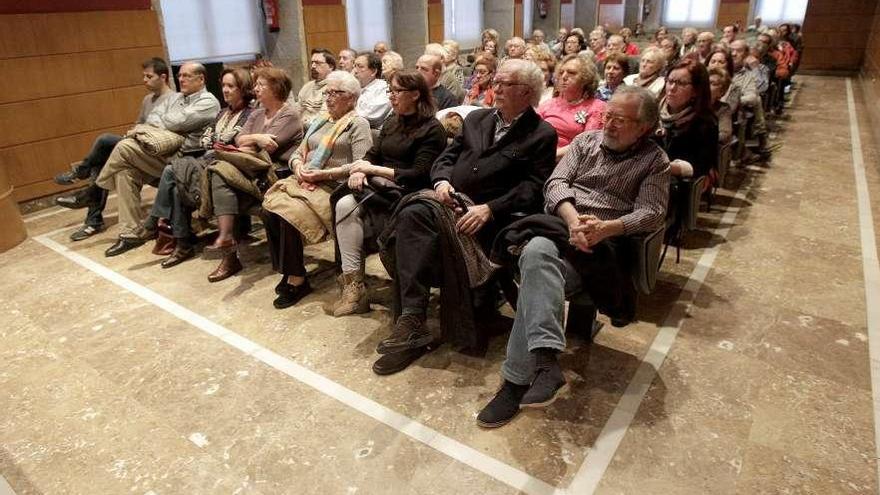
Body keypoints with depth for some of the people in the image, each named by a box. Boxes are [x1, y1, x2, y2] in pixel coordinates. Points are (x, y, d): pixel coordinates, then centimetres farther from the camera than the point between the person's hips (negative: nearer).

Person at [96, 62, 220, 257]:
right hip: (162, 150, 8)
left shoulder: (208, 102, 0)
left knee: (124, 147, -22)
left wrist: (158, 123, 5)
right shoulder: (174, 97, 26)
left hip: (181, 155, -8)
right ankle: (132, 232, -12)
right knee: (125, 170, -16)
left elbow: (179, 121, -13)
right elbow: (152, 118, 14)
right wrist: (166, 127, -7)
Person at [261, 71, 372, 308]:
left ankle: (296, 280, -13)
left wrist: (324, 174, -16)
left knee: (289, 214, -29)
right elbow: (297, 153, 24)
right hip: (304, 181, 7)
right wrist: (298, 167, -1)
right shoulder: (320, 121, 26)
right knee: (270, 209, -20)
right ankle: (287, 271, -7)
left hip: (333, 187, -7)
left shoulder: (358, 124, 2)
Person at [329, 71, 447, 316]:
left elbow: (419, 174, -13)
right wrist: (360, 170, -9)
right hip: (381, 186, 6)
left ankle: (355, 286, -19)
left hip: (406, 192, -6)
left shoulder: (432, 129, -5)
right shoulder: (392, 122, 18)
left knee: (348, 206, -25)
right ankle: (353, 285, -22)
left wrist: (374, 169, -14)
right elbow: (372, 155, 15)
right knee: (345, 205, -23)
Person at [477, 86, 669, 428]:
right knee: (538, 253, -37)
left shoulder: (654, 160, 13)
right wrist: (573, 220, -13)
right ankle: (545, 360, -45)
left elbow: (652, 213, 0)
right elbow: (556, 182, 8)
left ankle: (517, 379, -33)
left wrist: (606, 228, -20)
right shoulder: (586, 141, 21)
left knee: (537, 274, -34)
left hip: (603, 242, -2)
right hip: (559, 226, 3)